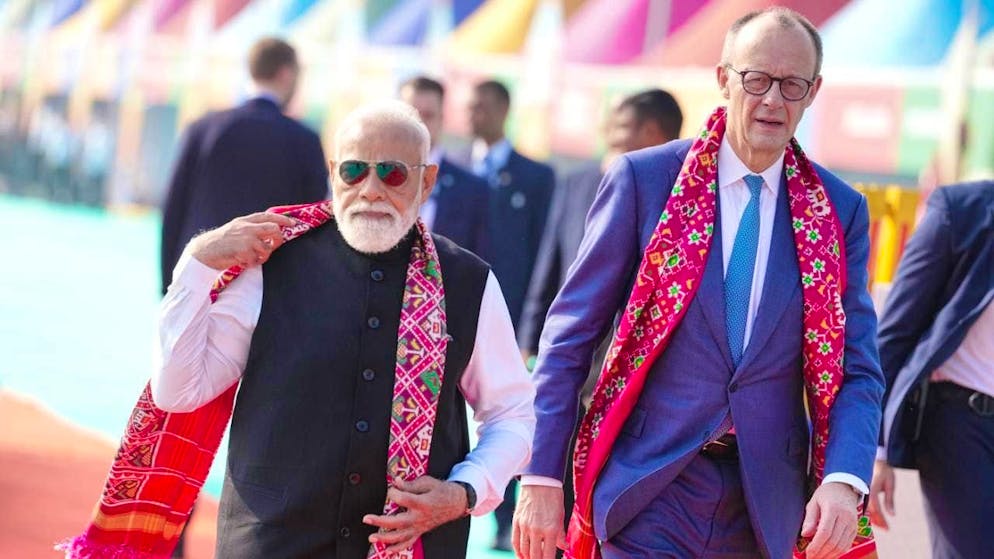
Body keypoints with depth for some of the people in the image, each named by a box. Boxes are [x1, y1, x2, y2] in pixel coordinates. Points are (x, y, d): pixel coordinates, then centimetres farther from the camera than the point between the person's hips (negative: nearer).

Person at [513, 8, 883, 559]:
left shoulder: (840, 212, 4)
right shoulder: (642, 179, -3)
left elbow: (857, 370, 2)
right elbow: (571, 333, -2)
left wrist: (843, 480, -16)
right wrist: (541, 477, -6)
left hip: (765, 505, 3)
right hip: (648, 489, -3)